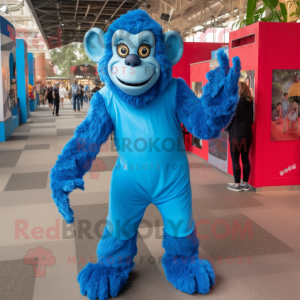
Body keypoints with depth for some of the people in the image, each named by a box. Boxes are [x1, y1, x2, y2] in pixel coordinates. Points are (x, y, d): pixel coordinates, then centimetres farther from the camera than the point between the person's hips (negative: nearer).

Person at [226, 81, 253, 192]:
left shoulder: (235, 103, -15)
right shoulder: (250, 104, 5)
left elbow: (229, 119, -10)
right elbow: (251, 119, 12)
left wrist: (228, 129, 8)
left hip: (236, 136, -6)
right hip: (247, 135, 7)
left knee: (235, 160, 2)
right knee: (245, 159, 12)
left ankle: (237, 184, 6)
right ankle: (245, 183, 19)